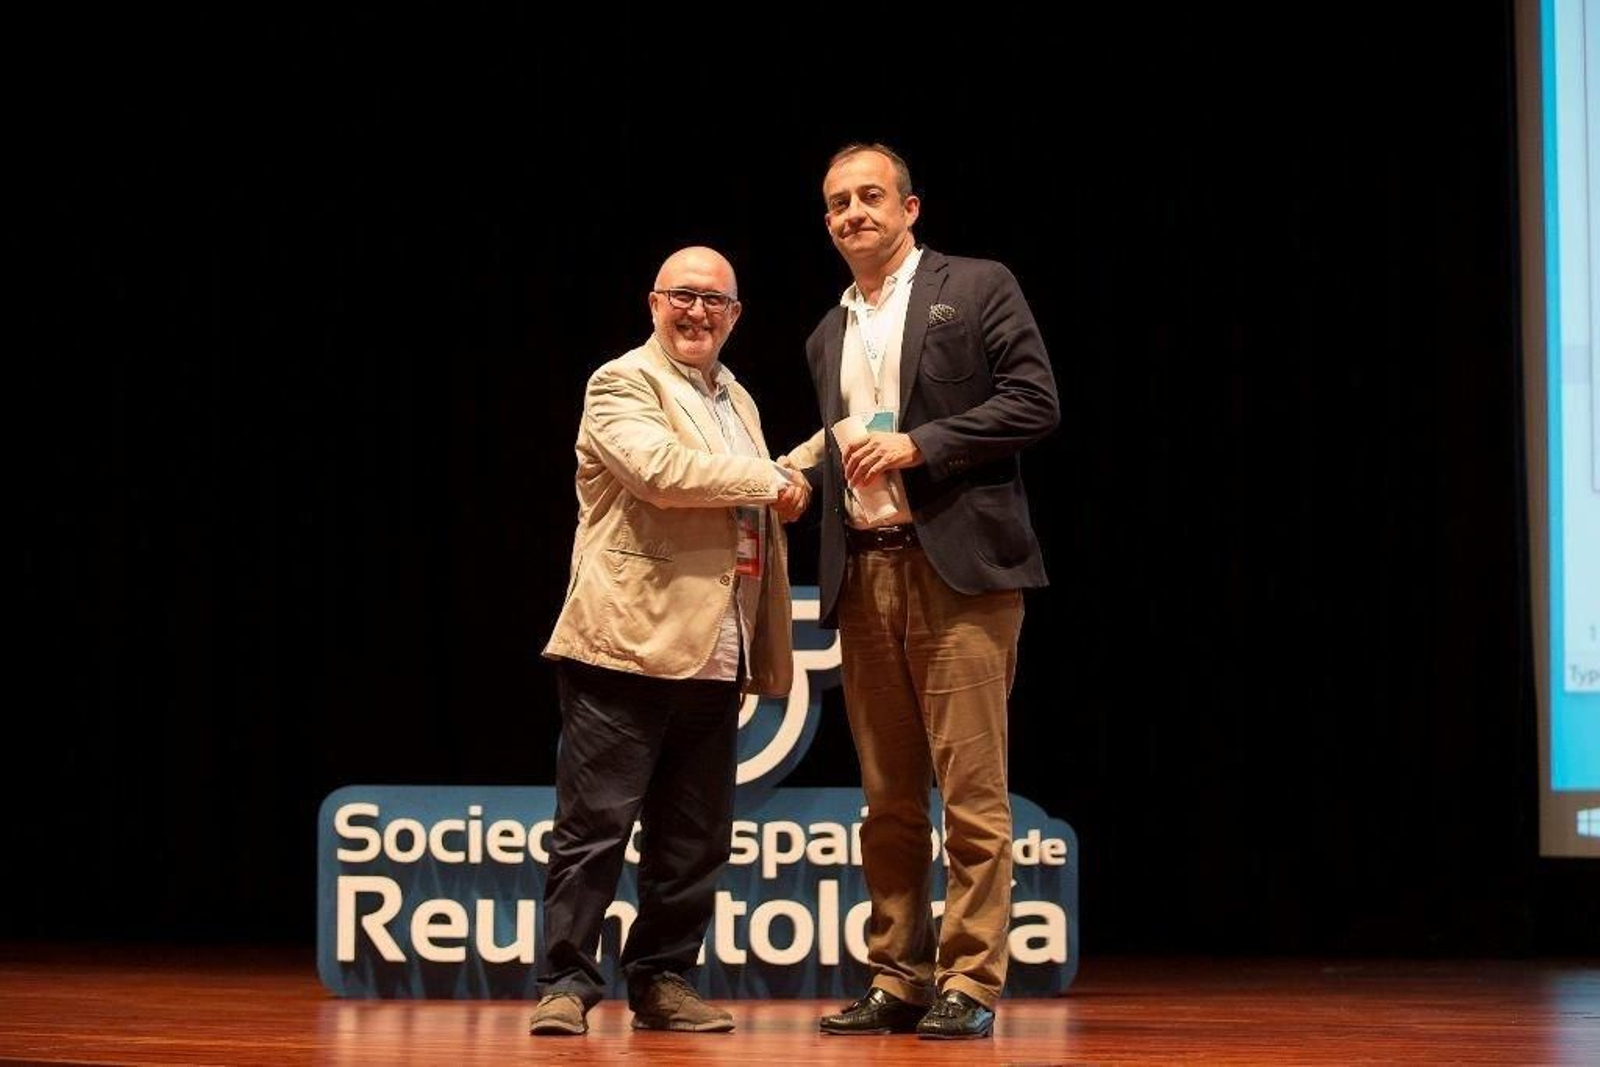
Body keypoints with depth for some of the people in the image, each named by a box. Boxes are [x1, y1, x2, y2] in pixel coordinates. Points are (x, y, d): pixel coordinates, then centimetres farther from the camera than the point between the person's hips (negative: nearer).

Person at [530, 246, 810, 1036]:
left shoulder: (736, 401, 22)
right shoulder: (623, 386, -3)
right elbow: (660, 468, -22)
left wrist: (766, 651, 20)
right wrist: (770, 481, -11)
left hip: (716, 658, 8)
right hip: (630, 645, -8)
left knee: (693, 838, 9)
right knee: (595, 825, -5)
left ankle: (661, 981, 17)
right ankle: (565, 984, -1)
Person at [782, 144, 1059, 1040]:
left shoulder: (977, 289, 3)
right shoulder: (829, 337, 21)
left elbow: (1036, 402, -6)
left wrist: (918, 443, -12)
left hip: (958, 569, -6)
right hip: (864, 578, 6)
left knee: (972, 790, -7)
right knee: (889, 800, 7)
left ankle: (970, 985, -5)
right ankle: (897, 981, 11)